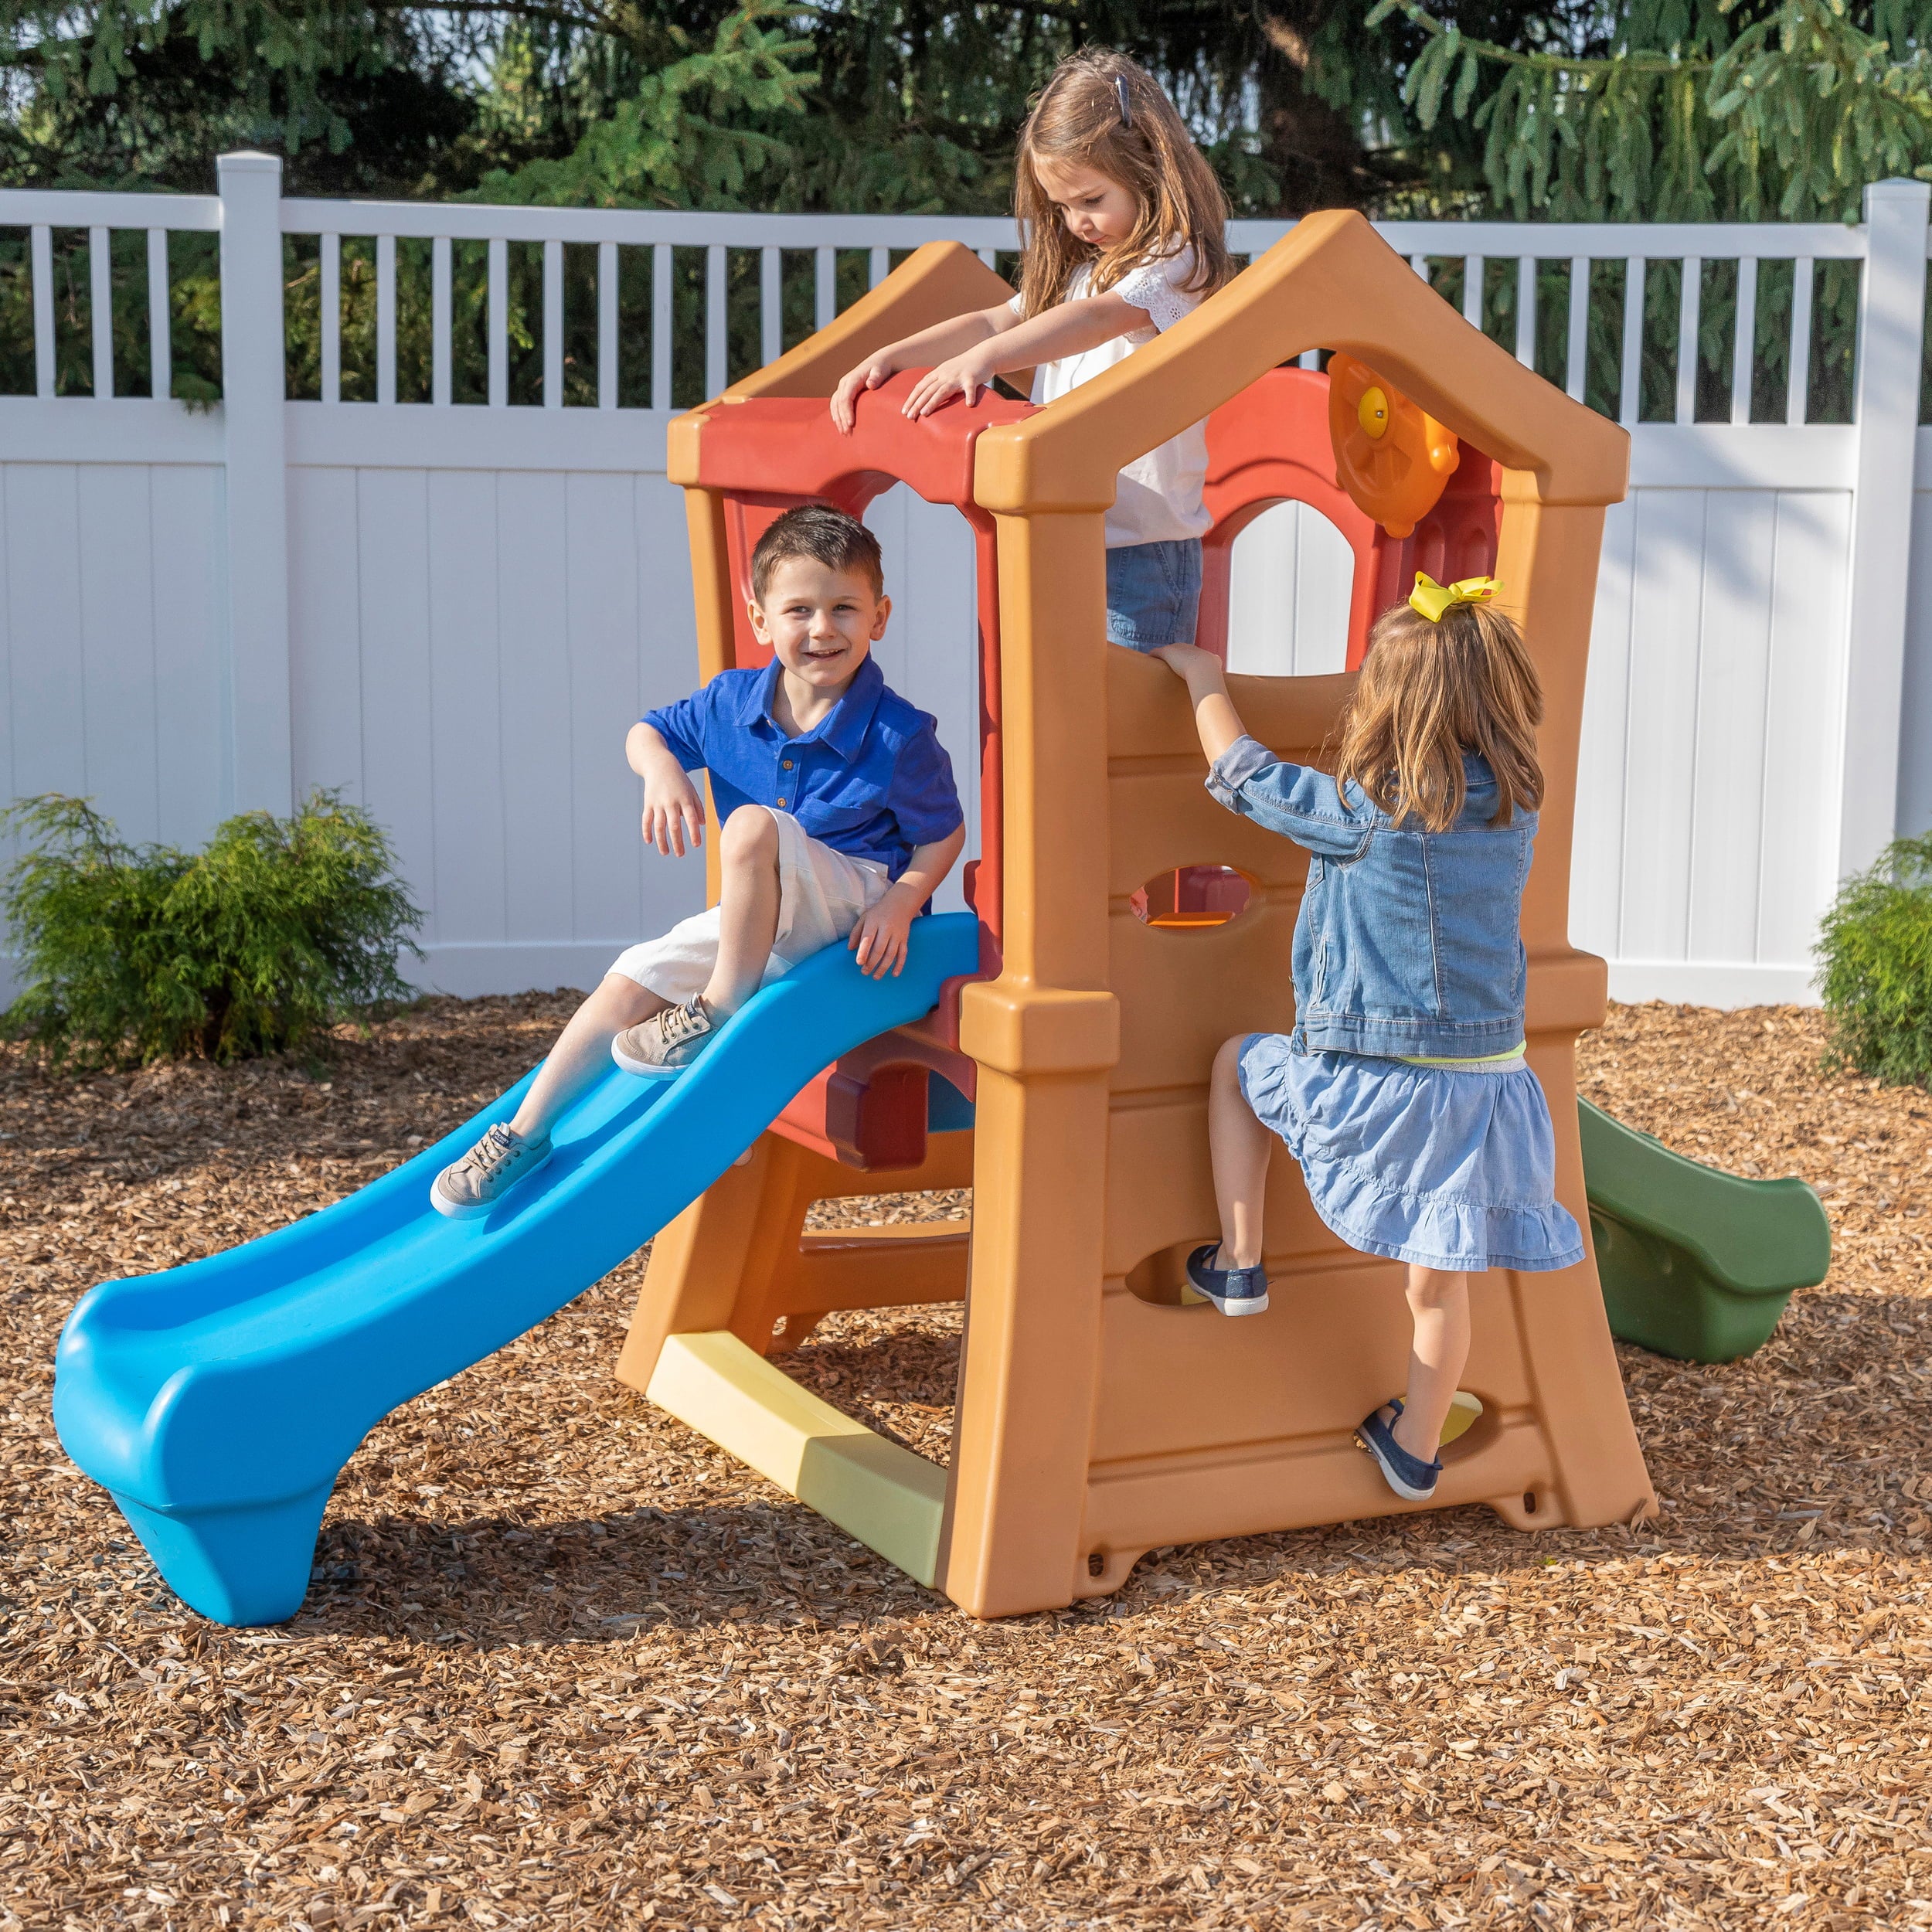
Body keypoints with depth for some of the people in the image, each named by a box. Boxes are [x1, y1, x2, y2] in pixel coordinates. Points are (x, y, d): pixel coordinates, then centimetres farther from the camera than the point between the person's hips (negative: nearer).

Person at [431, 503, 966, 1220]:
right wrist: (659, 768, -9)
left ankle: (720, 1011, -19)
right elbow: (646, 732, 15)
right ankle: (526, 1133, 2)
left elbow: (943, 835, -6)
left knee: (753, 825, -33)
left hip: (856, 905, -6)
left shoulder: (898, 736, -16)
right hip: (759, 917, 6)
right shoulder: (731, 701, -1)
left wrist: (899, 903, -23)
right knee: (632, 980, -7)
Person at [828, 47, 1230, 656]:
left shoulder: (1176, 263, -9)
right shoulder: (1072, 269, 20)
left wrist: (981, 360, -39)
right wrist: (889, 356, -2)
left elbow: (1099, 317, -25)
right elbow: (997, 321, 13)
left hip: (1140, 544, -8)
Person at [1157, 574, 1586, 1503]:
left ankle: (1237, 1262, 23)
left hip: (1370, 1086, -4)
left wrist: (1204, 681, 15)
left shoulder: (1362, 816, -15)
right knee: (1439, 1280, 15)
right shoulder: (1515, 810, 0)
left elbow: (1240, 773, -1)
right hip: (1486, 1078, 5)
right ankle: (1415, 1450, 29)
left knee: (1236, 1063, 25)